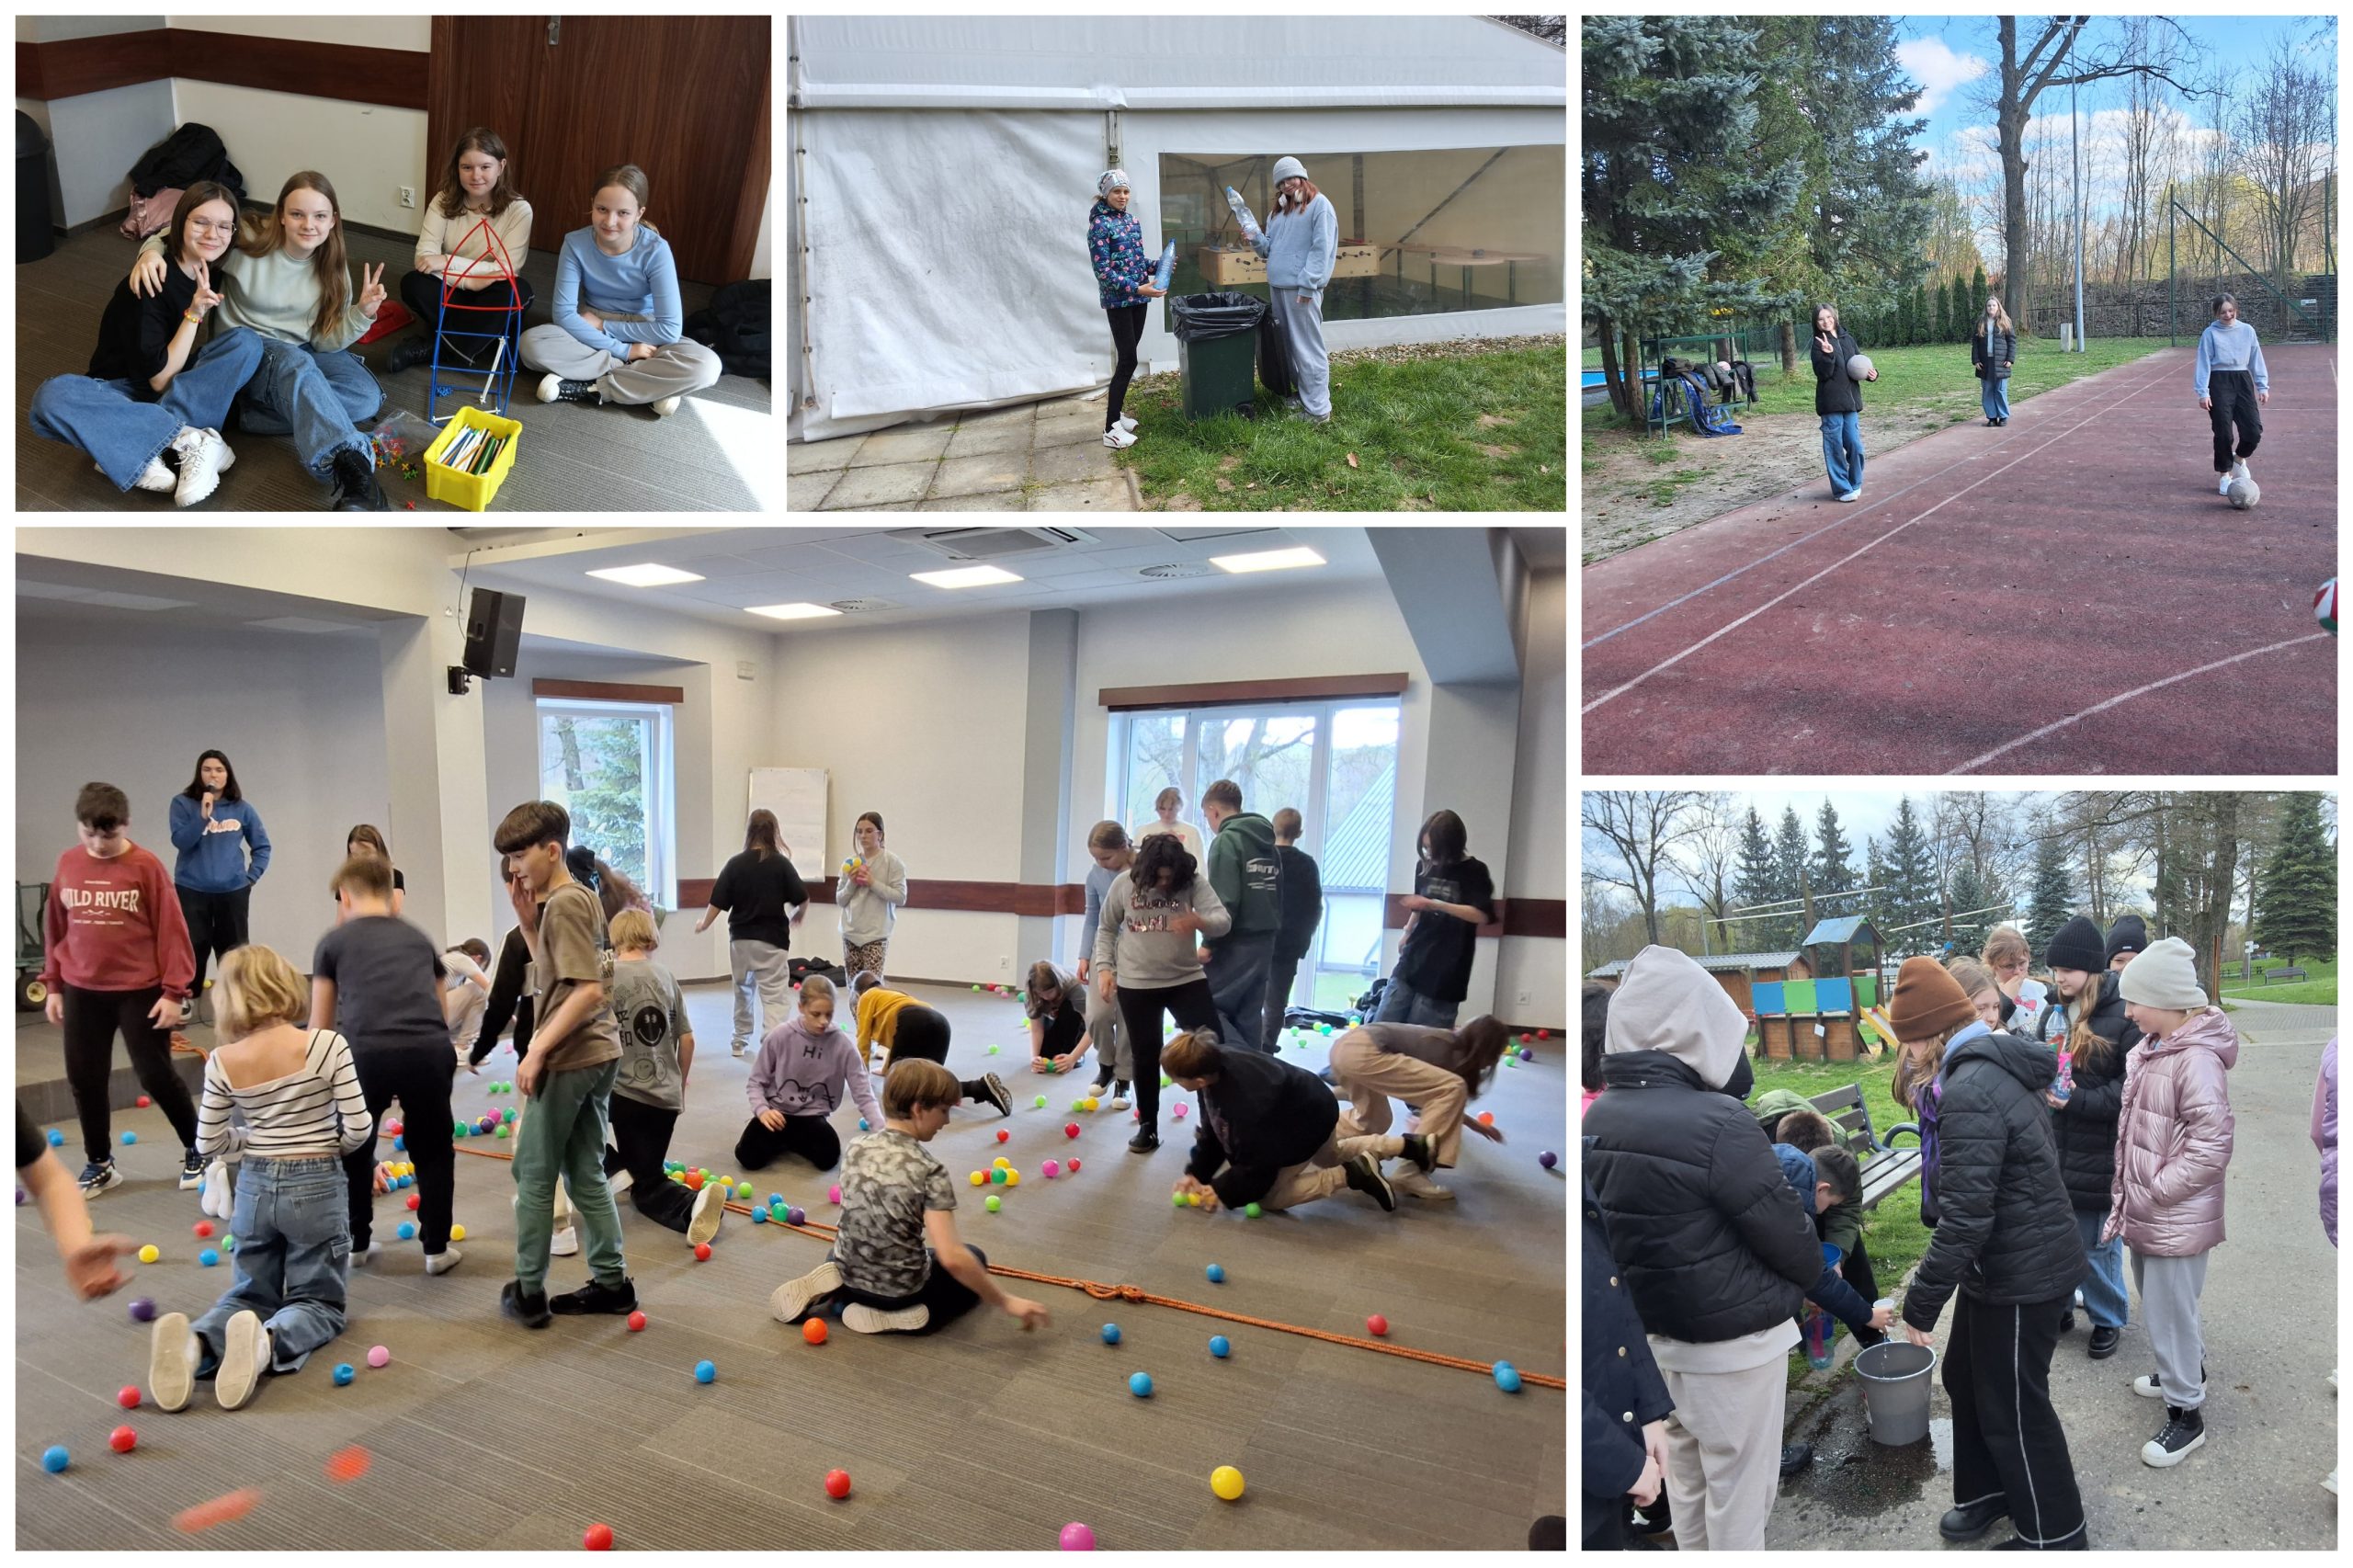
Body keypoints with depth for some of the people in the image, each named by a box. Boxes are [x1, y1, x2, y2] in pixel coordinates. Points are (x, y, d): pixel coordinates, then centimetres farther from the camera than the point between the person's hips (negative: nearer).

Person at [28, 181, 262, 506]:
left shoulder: (214, 273, -3)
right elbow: (159, 379, -20)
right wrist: (194, 313, -27)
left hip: (182, 388, 4)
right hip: (128, 393, -4)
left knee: (247, 341, -22)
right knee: (51, 395, -34)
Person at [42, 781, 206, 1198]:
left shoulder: (146, 866, -11)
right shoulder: (67, 864, 2)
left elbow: (171, 930, -9)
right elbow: (54, 927, 11)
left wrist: (174, 990, -11)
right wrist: (52, 985, 11)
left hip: (140, 991, -4)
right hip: (82, 992, 4)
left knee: (155, 1076, 2)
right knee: (85, 1079, 10)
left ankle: (198, 1151, 19)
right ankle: (99, 1164, 27)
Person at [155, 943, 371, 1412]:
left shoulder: (222, 1062, -6)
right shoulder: (327, 1044, -16)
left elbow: (209, 1144, 2)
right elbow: (359, 1128, -14)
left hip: (254, 1187, 3)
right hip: (317, 1186, -3)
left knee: (250, 1295, 20)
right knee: (317, 1301, 11)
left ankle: (196, 1342, -14)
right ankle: (269, 1340, -25)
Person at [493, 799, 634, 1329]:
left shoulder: (563, 903, -16)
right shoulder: (580, 897, 12)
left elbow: (588, 989, -23)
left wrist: (537, 1051, -20)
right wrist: (527, 920, 8)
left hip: (569, 1060, -9)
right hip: (599, 1054, 9)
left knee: (534, 1175, 6)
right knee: (586, 1175, 15)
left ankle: (528, 1292, 18)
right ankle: (612, 1282, 20)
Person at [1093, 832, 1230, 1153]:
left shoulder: (1194, 884, -9)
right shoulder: (1124, 884, -5)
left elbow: (1223, 921, -22)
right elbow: (1106, 928, 8)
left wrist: (1200, 921, -44)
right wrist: (1104, 967, -2)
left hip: (1187, 979, 0)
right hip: (1136, 984, 0)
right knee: (1146, 1056, 7)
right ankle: (1148, 1126, 24)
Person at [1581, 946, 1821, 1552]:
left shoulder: (1596, 1121, -5)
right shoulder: (1718, 1123, -27)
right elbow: (1790, 1237, -15)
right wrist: (1811, 1268, 6)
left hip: (1654, 1332, 7)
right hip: (1734, 1342, -6)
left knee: (1686, 1475, 23)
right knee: (1739, 1484, 11)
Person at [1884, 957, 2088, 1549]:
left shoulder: (1968, 1091, -28)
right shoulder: (2000, 1068, 5)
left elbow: (1964, 1219, -29)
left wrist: (1921, 1302, -20)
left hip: (2020, 1278, -10)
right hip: (2006, 1267, 10)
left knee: (2014, 1411, 8)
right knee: (1965, 1378, 22)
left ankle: (2056, 1538, 26)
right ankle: (1989, 1494, 40)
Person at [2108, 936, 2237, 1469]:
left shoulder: (2197, 1060, -24)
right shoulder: (2151, 1048, 4)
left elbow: (2211, 1146, -24)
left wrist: (2157, 1190, -18)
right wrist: (2129, 1192, 11)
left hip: (2176, 1219, -8)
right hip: (2146, 1210, 9)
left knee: (2169, 1312, 4)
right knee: (2159, 1302, 24)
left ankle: (2186, 1414, 19)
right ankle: (2186, 1368, 45)